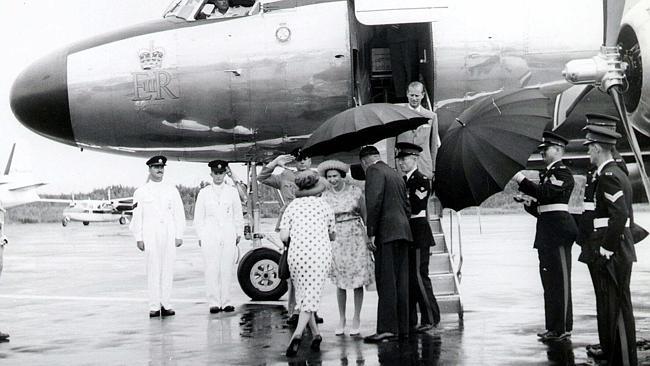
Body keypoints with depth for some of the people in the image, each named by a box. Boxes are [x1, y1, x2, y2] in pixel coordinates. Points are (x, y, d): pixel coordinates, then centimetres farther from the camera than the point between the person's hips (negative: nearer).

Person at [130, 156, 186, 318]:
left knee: (168, 269, 1)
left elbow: (179, 214, 11)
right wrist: (139, 238, -2)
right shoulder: (141, 192, 6)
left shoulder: (172, 191, 13)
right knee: (153, 270, -5)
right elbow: (137, 216, 4)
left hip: (169, 234, 2)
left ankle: (166, 305, 6)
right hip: (150, 235, -2)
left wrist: (179, 235, 4)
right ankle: (154, 307, -3)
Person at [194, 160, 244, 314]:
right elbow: (198, 216, 9)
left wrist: (239, 233, 10)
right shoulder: (204, 193, 7)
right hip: (210, 235, -1)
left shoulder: (232, 191, 9)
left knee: (227, 269, -1)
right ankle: (214, 302, -1)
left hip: (228, 235, 1)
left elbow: (238, 215, 14)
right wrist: (201, 236, 3)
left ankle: (226, 302, 4)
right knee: (211, 269, -5)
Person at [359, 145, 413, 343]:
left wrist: (371, 233, -16)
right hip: (403, 231, 9)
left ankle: (387, 328, -13)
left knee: (386, 282, -10)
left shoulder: (374, 171, -5)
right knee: (401, 282, 9)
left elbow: (374, 202, -17)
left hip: (386, 233, -9)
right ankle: (402, 328, 11)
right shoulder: (396, 174, 22)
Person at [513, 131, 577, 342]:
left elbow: (545, 193, -23)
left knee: (560, 280, -4)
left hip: (558, 229, -10)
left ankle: (562, 328, 0)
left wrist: (522, 181, -19)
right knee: (549, 280, 12)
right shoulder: (547, 173, 20)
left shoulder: (563, 173, -8)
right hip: (547, 232, 10)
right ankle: (553, 327, 19)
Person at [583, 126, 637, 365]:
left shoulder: (609, 176, -15)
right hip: (618, 252, 10)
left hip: (612, 254, -10)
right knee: (608, 306, 15)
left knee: (617, 307, -5)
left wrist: (606, 250, -19)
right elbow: (626, 215, 21)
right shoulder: (618, 174, 16)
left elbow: (620, 215, -24)